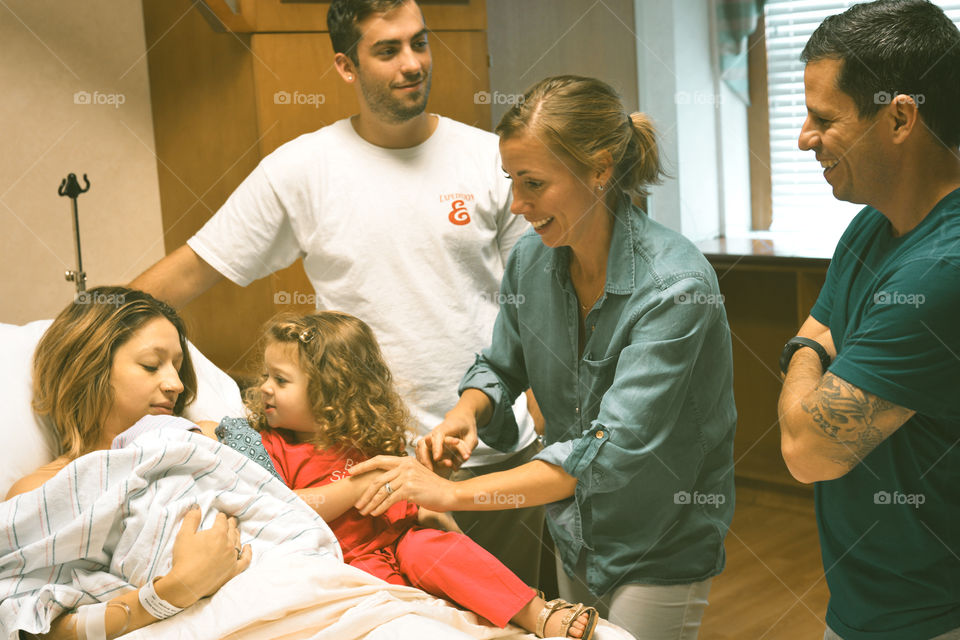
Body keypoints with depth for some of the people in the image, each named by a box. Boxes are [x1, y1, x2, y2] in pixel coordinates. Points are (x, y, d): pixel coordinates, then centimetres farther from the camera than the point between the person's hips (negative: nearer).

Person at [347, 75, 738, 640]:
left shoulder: (674, 285, -27)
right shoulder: (532, 259, -7)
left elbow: (613, 449, -32)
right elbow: (502, 366, 10)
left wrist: (452, 493, -33)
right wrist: (465, 412, -14)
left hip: (661, 549, -5)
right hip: (574, 533, 6)